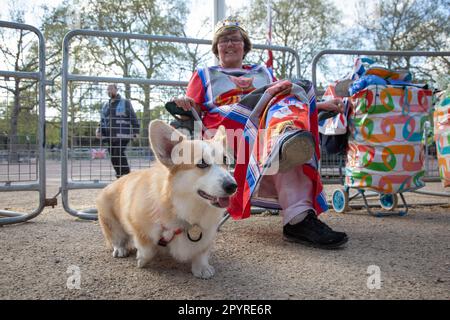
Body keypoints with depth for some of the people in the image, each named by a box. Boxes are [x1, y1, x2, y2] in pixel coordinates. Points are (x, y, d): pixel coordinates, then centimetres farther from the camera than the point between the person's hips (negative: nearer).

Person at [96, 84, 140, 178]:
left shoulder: (125, 102, 3)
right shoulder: (106, 105, 19)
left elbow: (133, 117, -1)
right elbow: (102, 120, 22)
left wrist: (136, 131, -9)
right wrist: (99, 130, 5)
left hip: (122, 135, -6)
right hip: (110, 136, 6)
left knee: (119, 154, -19)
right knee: (113, 157, 4)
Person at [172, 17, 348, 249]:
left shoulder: (264, 73, 36)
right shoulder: (204, 75, 29)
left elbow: (292, 102, 27)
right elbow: (192, 112, 15)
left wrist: (322, 105, 10)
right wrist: (182, 104, -9)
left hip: (267, 128, 4)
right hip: (226, 130, -3)